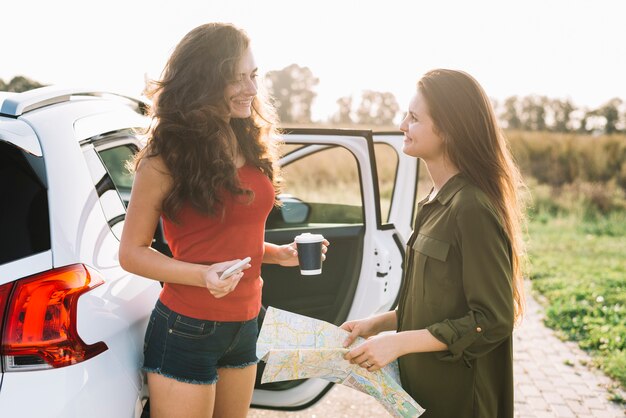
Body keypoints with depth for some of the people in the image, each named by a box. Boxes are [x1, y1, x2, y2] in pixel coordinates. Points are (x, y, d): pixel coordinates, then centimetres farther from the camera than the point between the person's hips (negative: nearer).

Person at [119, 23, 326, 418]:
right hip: (186, 331, -7)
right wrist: (203, 276, -24)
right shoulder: (167, 156, -15)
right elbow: (132, 252, -11)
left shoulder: (250, 145, 5)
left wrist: (280, 253, 0)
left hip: (245, 326, 7)